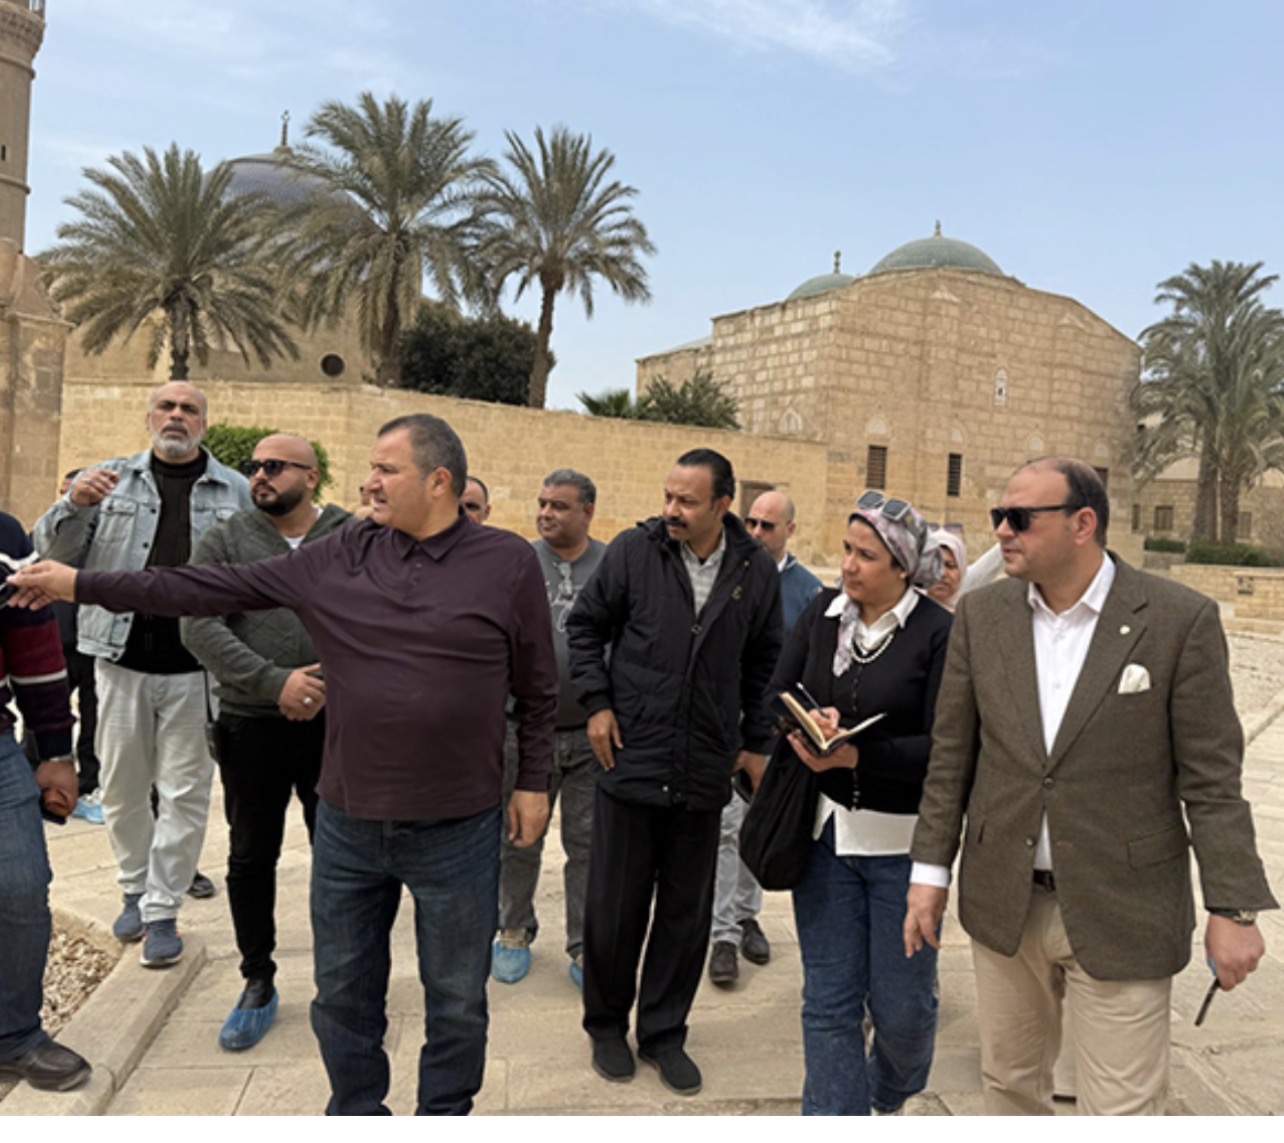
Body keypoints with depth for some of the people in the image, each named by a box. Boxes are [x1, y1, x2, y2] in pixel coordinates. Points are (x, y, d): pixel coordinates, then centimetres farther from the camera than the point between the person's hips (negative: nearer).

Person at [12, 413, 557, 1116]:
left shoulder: (509, 563, -7)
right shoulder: (341, 557, -1)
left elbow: (536, 689, 0)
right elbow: (220, 587, 1)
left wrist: (533, 782, 0)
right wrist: (84, 585, 0)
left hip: (458, 833, -3)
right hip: (348, 825, 3)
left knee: (456, 1000, 14)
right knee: (343, 992, 20)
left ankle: (445, 1118, 38)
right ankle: (355, 1114, 44)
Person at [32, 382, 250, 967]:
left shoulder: (236, 491, 5)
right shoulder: (111, 479, 8)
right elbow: (53, 551, 6)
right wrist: (75, 504, -15)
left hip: (198, 664, -1)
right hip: (123, 656, 2)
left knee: (185, 791, 4)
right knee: (122, 786, 13)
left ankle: (162, 909, 16)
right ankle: (136, 889, 34)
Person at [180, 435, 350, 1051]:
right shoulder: (224, 542, 2)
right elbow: (200, 629, -9)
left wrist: (331, 683, -17)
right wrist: (275, 682, -19)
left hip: (335, 722, -1)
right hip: (250, 725, 1)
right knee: (251, 857, 12)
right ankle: (258, 983, 30)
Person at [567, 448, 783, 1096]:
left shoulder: (756, 571, 0)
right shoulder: (634, 551, -5)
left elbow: (763, 664, 12)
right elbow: (585, 626, 5)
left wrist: (757, 741, 11)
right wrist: (596, 702, -4)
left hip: (705, 773, 2)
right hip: (630, 762, -1)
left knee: (688, 911, 12)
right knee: (615, 906, 9)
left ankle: (663, 1032, 31)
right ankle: (606, 1024, 32)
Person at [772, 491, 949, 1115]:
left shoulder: (940, 632, -11)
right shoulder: (823, 611, 3)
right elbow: (776, 695, 4)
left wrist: (854, 756, -23)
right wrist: (810, 723, -17)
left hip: (903, 841, -3)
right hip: (826, 829, 3)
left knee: (901, 1004, 11)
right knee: (829, 1000, 9)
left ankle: (890, 1098, 44)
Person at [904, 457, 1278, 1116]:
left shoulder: (1181, 620, -10)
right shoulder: (981, 616, 0)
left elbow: (1211, 778, -7)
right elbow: (951, 756, 4)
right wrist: (931, 872, 4)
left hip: (1120, 914, -3)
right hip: (1003, 905, 4)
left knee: (1124, 1112, 6)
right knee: (1009, 1085, 20)